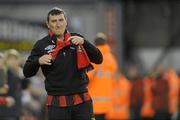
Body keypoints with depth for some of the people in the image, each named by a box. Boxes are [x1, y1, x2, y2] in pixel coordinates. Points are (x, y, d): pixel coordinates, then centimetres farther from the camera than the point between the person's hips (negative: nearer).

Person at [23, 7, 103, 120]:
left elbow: (98, 59, 0)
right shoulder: (42, 45, 2)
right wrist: (38, 61, -18)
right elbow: (27, 72, 2)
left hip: (82, 102, 2)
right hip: (57, 105, -2)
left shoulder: (76, 39, 7)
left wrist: (84, 42, -14)